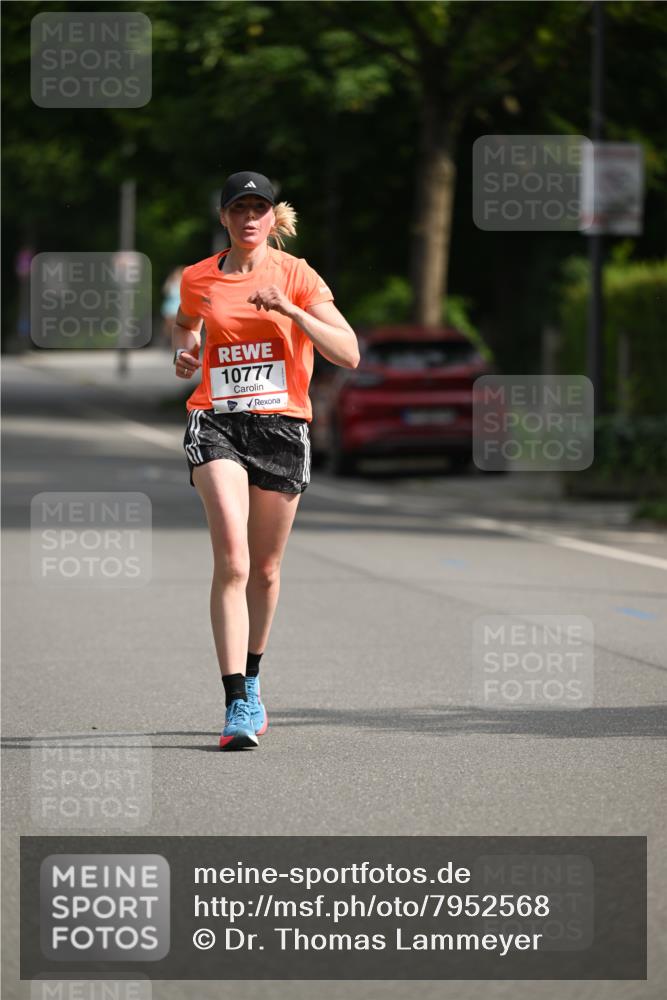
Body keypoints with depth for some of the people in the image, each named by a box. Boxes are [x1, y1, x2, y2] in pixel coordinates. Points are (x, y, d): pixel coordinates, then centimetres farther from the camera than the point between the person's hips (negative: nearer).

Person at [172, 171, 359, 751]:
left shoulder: (296, 275, 0)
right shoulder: (198, 280, 7)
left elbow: (349, 354, -7)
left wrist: (290, 311, -18)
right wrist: (184, 353, 9)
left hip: (282, 425, 1)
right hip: (217, 423, 0)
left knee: (266, 568, 10)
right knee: (232, 561, -18)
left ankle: (251, 680, 35)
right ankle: (237, 706, -21)